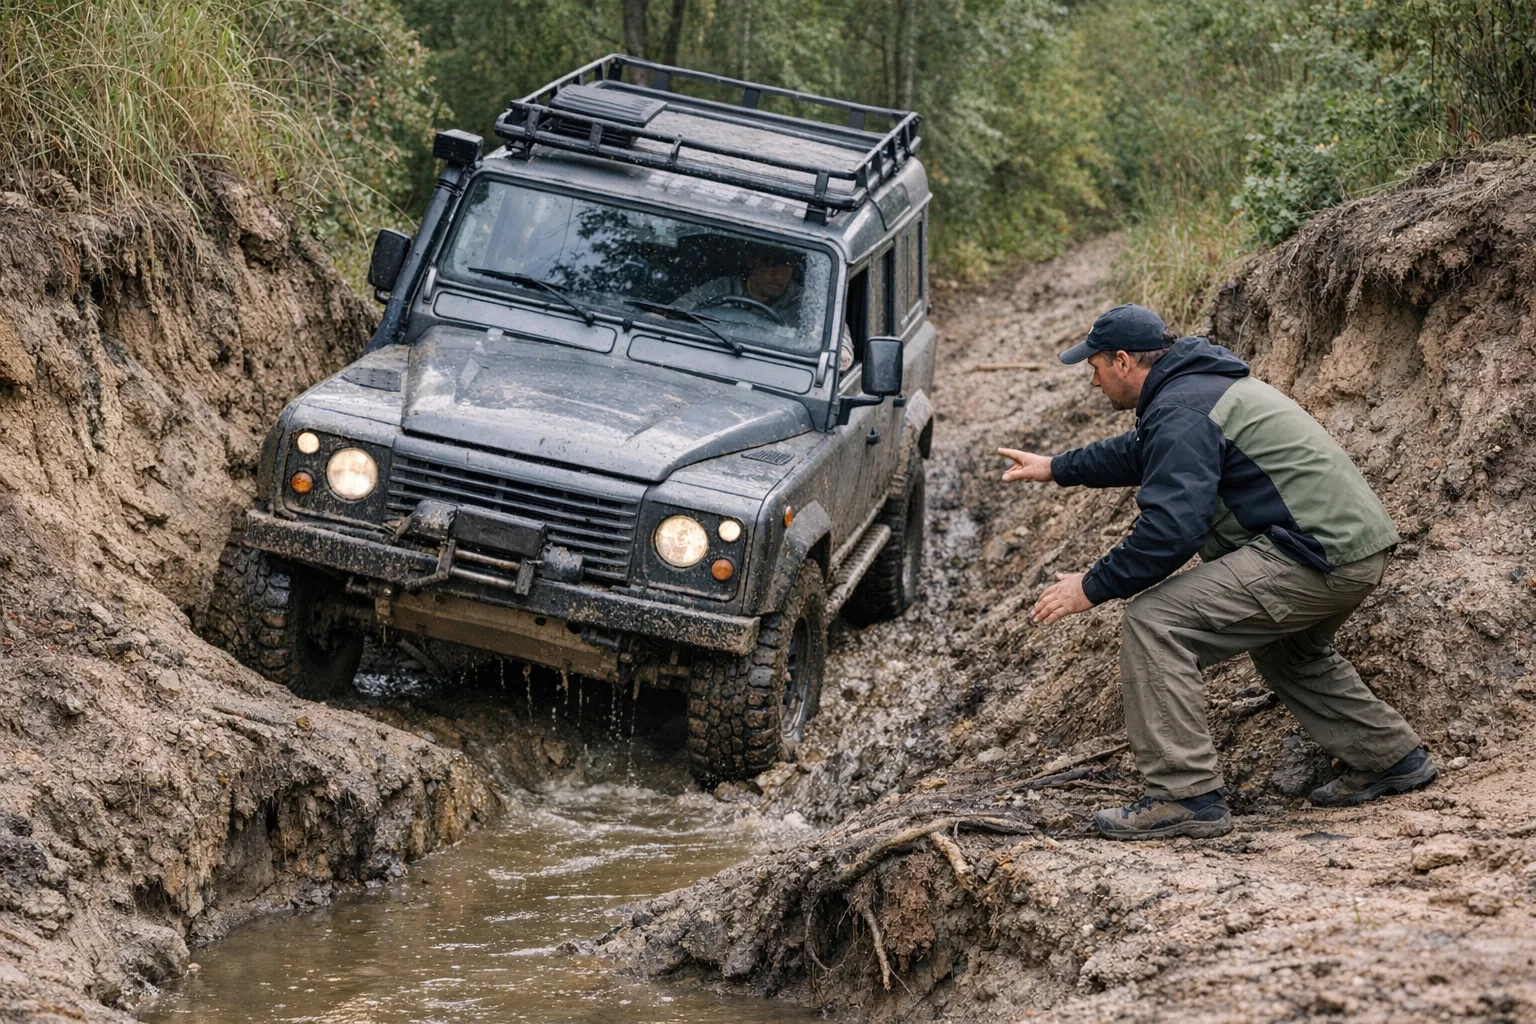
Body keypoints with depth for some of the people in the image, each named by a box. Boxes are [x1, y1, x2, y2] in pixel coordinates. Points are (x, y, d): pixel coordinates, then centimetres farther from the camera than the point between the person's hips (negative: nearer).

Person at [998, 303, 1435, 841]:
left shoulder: (1182, 411, -13)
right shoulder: (1201, 384, 21)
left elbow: (1170, 529, -21)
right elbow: (1139, 451, 40)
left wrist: (1092, 587, -11)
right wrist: (1056, 468, 49)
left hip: (1317, 559, -11)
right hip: (1360, 546, 11)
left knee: (1154, 620, -13)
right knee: (1286, 648, 38)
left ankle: (1186, 795, -13)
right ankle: (1390, 758, 41)